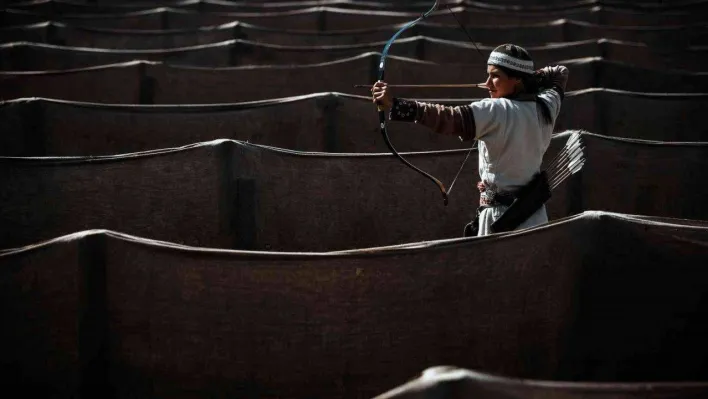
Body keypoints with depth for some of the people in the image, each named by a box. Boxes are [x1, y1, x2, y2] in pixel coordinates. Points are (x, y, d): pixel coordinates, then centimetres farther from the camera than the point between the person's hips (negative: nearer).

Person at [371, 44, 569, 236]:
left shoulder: (497, 112, -17)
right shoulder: (545, 108, 4)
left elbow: (450, 118, -31)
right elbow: (560, 73, 26)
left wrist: (396, 105, -38)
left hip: (501, 218, -8)